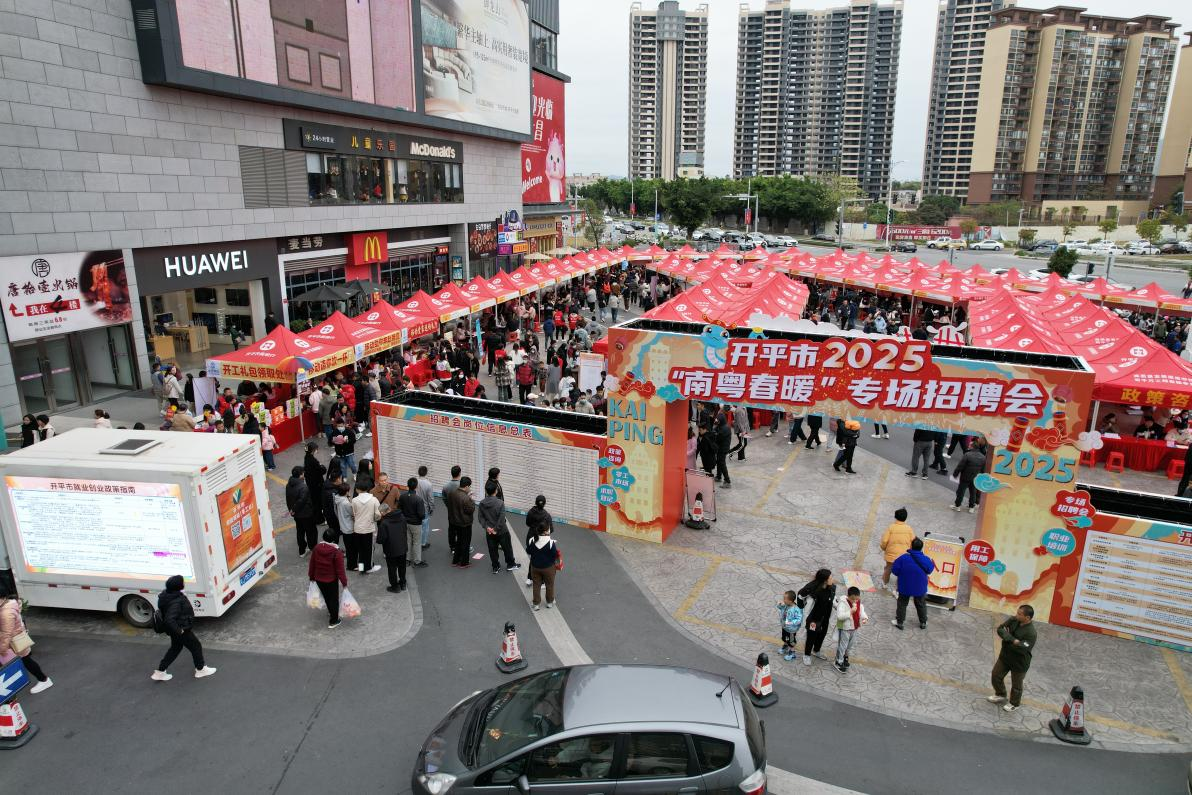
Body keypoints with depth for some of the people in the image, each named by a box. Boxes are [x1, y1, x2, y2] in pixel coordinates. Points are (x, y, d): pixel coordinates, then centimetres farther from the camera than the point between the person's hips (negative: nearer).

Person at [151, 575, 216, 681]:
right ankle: (201, 670, 30)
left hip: (176, 629, 9)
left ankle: (159, 672, 35)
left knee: (175, 648, 28)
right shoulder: (176, 602, -36)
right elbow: (169, 619, -41)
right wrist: (179, 630, -29)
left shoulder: (167, 594, -6)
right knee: (196, 647, 12)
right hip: (182, 630, -9)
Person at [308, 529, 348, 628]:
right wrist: (344, 582, -10)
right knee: (334, 599, 11)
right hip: (331, 580, -5)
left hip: (318, 579, 5)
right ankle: (333, 621, 18)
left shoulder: (317, 547, -8)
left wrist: (311, 576, 17)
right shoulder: (337, 551, -23)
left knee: (326, 597, 27)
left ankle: (331, 612, 49)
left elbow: (312, 564, 3)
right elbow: (340, 568, -19)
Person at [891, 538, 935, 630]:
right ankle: (923, 623, 34)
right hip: (920, 588, 2)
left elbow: (895, 570, -16)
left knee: (902, 604, 16)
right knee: (921, 605, 23)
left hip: (905, 587, -2)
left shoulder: (903, 557, -21)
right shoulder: (926, 560, -16)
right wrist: (932, 563, 20)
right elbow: (929, 570, 2)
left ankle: (899, 622, 21)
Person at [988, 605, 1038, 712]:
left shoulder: (1031, 633, -30)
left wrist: (1008, 640, -22)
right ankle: (1000, 695, 46)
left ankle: (1015, 704, 42)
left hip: (1019, 662, -6)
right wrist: (1013, 640, -25)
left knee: (1016, 685, 16)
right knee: (995, 676, 19)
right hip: (1005, 656, 6)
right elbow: (1000, 629, -11)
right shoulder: (1014, 620, -12)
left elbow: (1022, 649, -35)